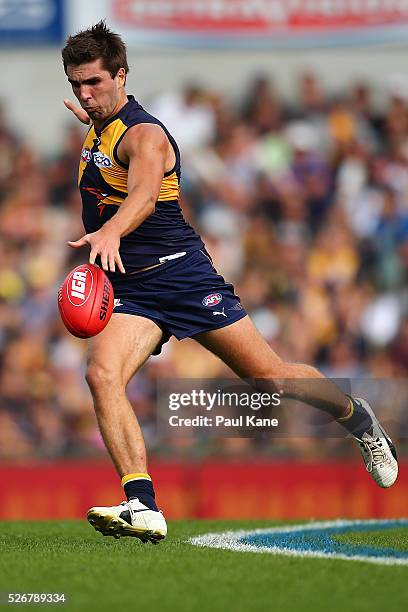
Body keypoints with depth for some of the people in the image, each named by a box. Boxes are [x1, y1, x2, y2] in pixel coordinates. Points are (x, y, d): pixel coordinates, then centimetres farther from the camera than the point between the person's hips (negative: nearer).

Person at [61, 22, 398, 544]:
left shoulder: (143, 134, -16)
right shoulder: (99, 131, 11)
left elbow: (145, 192, -39)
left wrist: (109, 233, -57)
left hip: (182, 275, -6)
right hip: (129, 290, 6)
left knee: (271, 377, 1)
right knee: (101, 375, -23)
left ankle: (358, 421, 31)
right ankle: (143, 508, -32)